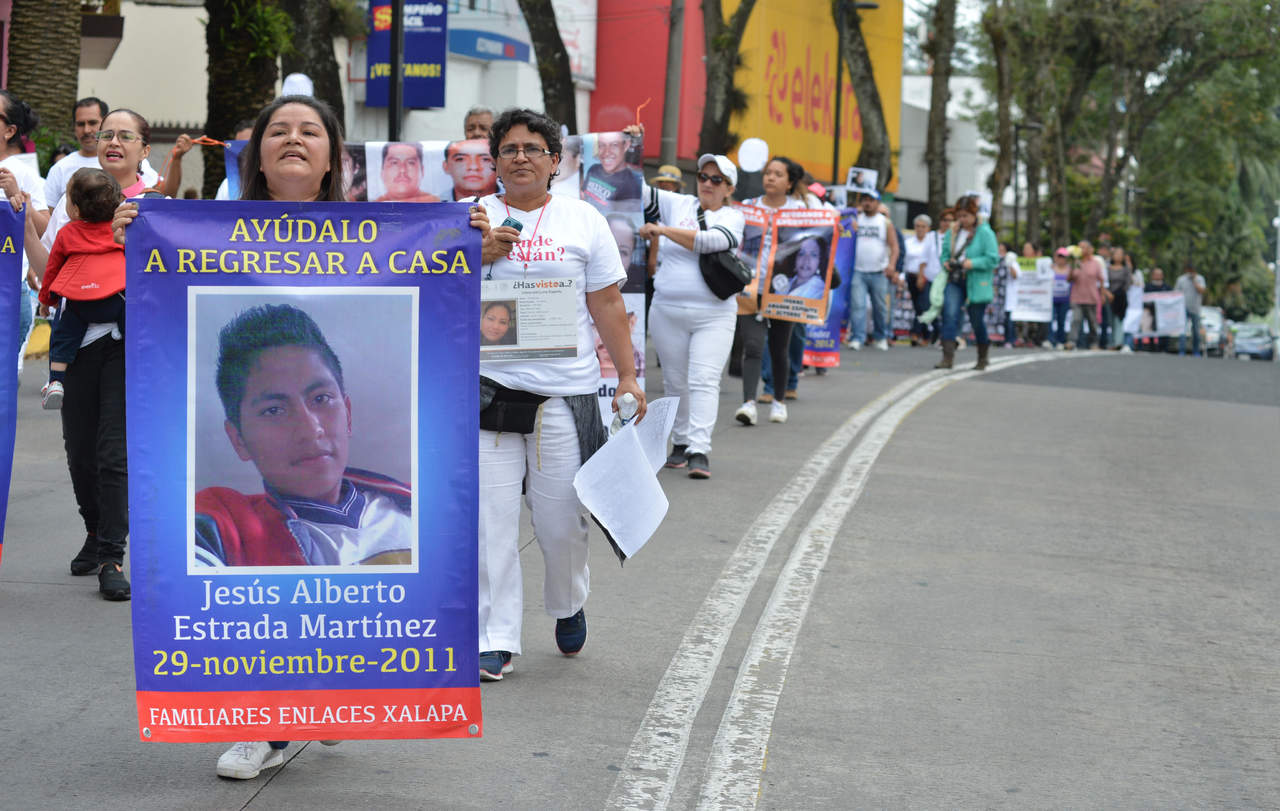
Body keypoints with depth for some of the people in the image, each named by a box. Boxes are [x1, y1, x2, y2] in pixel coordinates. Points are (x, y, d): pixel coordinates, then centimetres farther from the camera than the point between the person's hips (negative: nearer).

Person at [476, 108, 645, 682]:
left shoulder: (584, 221, 8)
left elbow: (608, 306, 9)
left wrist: (627, 376, 5)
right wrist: (479, 257, -11)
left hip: (564, 391, 0)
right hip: (487, 386, 0)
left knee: (562, 520, 2)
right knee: (490, 519, -4)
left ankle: (568, 604, 32)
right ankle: (495, 639, 3)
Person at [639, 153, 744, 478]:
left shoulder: (732, 217, 3)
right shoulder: (676, 204, 9)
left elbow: (709, 241, -16)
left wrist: (662, 230, -18)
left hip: (714, 315, -2)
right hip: (668, 312, 2)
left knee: (704, 381, -11)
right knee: (675, 382, 8)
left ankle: (700, 451, -17)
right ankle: (680, 443, 22)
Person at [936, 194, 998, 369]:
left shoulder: (985, 233, -7)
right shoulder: (953, 232, 10)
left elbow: (992, 259, -11)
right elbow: (945, 252, 21)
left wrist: (972, 263, -23)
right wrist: (945, 262, -1)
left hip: (976, 283, -4)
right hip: (954, 281, 4)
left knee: (976, 320, 7)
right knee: (949, 314, -15)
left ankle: (983, 358, 28)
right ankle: (948, 356, -20)